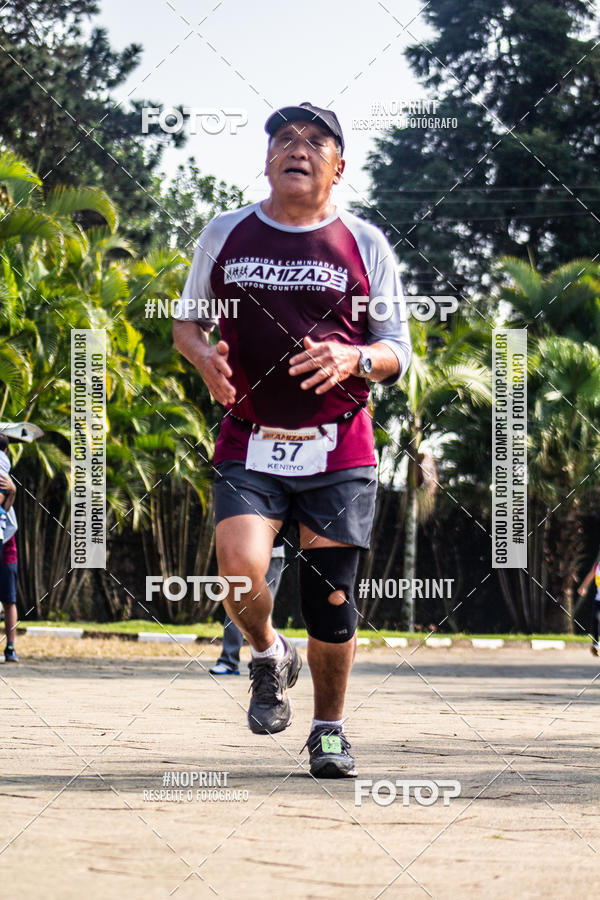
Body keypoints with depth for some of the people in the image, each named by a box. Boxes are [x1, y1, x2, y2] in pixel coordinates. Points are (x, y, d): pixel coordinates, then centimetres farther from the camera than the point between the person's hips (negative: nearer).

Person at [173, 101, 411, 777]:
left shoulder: (364, 245, 4)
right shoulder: (226, 234, 7)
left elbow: (398, 352, 7)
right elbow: (186, 319, 18)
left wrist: (354, 360, -16)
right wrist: (202, 353, -5)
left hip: (339, 451, 0)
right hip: (249, 447, 0)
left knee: (331, 598, 0)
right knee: (240, 573, -21)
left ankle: (329, 728, 23)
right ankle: (267, 656, 13)